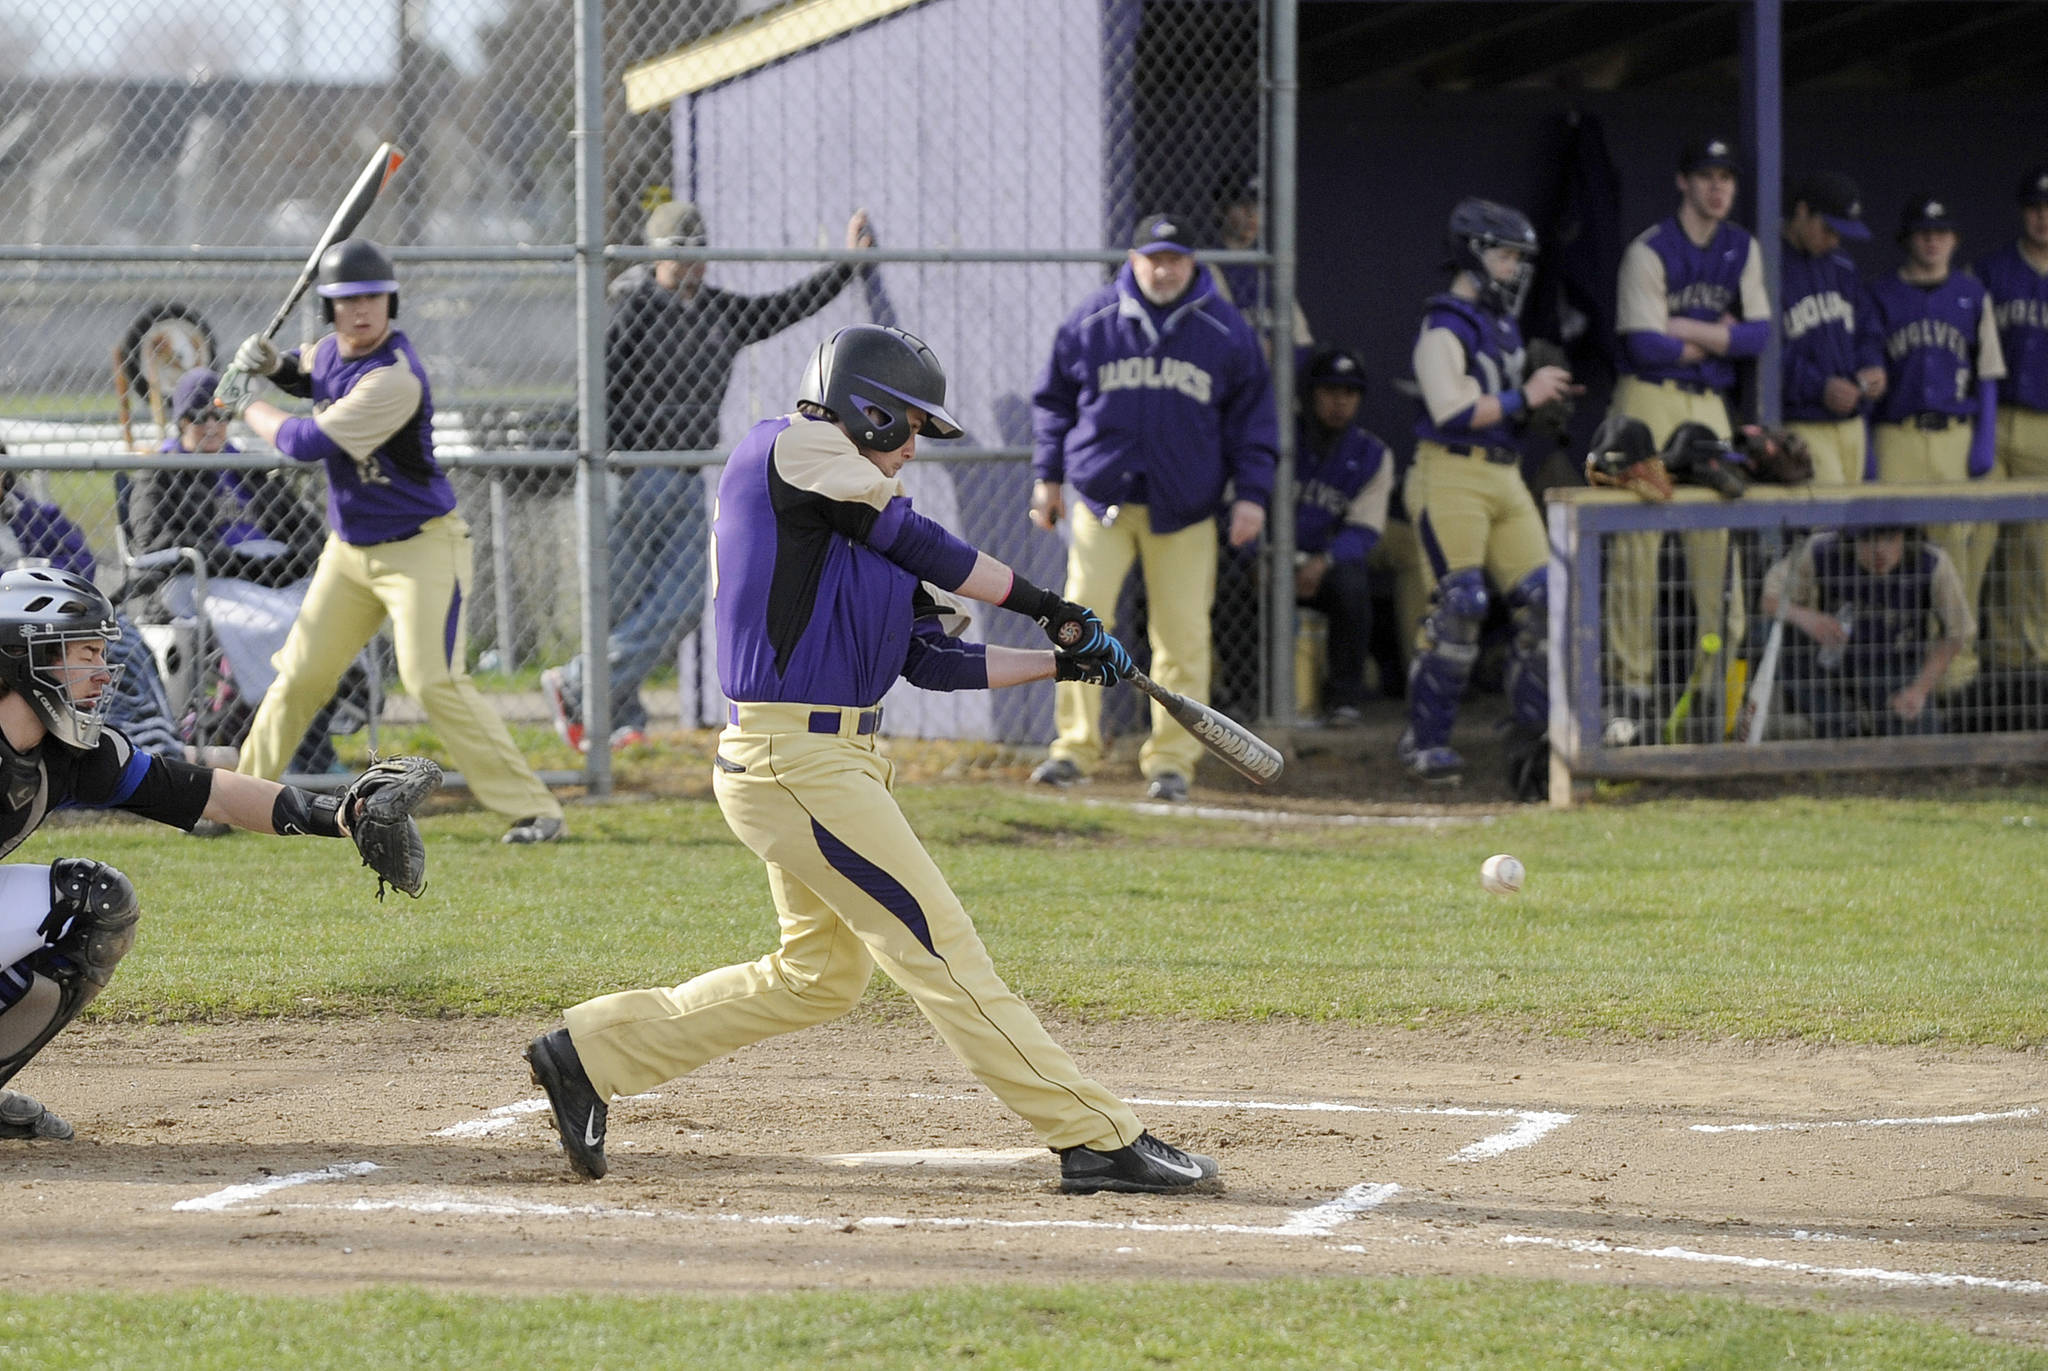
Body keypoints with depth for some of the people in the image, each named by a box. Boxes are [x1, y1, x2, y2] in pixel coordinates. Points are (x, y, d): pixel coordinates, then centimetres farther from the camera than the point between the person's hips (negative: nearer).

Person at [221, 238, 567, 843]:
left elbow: (307, 443, -27)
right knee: (299, 675, 11)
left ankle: (533, 809, -13)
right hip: (350, 549, 8)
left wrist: (247, 406, -9)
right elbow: (310, 375, 27)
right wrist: (272, 365, 3)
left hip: (420, 547, -8)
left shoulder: (394, 379, -27)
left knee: (435, 683, -17)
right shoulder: (333, 350, 0)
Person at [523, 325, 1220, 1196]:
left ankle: (593, 1051, 25)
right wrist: (1046, 608, 2)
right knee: (941, 950, -9)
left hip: (831, 759, 10)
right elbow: (920, 546, -7)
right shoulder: (793, 446, -6)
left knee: (821, 976, 19)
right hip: (795, 760, -10)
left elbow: (932, 659, 16)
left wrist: (1060, 662, 10)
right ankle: (1096, 1140, -10)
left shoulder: (860, 521, 19)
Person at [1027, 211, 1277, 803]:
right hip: (1102, 499, 0)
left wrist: (1251, 494, 1)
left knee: (1182, 634, -2)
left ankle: (1171, 758, 6)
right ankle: (1075, 747, -3)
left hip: (1184, 508, 0)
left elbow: (1253, 415, 8)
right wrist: (1046, 475, 7)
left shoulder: (1225, 331, 3)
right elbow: (1054, 399, 12)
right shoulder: (1092, 321, 2)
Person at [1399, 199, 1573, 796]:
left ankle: (1532, 733, 6)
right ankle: (1424, 741, -3)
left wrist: (1543, 395, 8)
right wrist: (1524, 398, -14)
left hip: (1504, 477, 9)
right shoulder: (1444, 327, -10)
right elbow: (1452, 410, -20)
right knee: (1458, 607, -11)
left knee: (1541, 600, 1)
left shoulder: (1503, 325, 19)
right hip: (1451, 477, -9)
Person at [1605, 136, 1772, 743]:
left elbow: (1759, 333, 2)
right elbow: (1645, 345, -15)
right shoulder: (1648, 253, -8)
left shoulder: (1742, 251, 11)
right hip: (1648, 402, -5)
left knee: (1720, 543, 1)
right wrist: (1720, 340, -3)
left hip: (1710, 405, 5)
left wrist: (1690, 331, -11)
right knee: (1636, 545, -8)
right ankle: (1632, 690, -7)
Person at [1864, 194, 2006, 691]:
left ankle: (1956, 654, 4)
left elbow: (1988, 374, 10)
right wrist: (1865, 448, 1)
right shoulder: (1881, 295, 9)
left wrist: (1985, 441, -1)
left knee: (1957, 544, -3)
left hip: (1957, 437, 1)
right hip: (1897, 438, -1)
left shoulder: (1971, 295, 12)